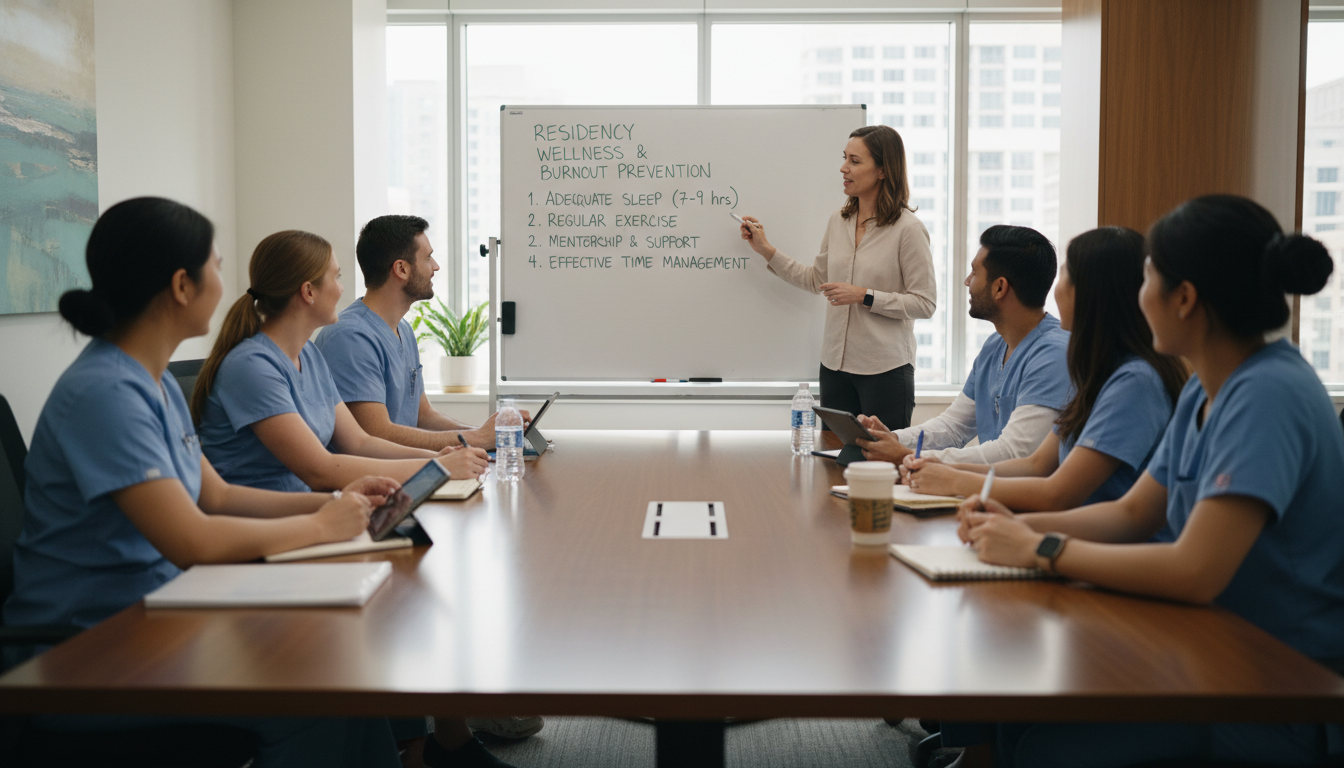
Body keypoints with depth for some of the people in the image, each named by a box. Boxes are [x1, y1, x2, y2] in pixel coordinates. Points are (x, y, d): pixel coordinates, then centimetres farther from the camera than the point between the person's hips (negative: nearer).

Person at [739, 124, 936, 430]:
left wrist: (865, 296, -17)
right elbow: (816, 279, 20)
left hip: (885, 370, -6)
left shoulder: (908, 229, -11)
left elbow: (925, 304, -11)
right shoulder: (837, 222, 8)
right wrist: (766, 250, 16)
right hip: (835, 365, 6)